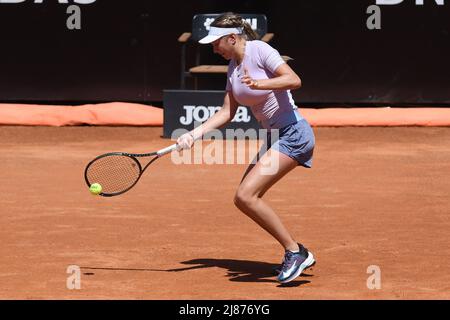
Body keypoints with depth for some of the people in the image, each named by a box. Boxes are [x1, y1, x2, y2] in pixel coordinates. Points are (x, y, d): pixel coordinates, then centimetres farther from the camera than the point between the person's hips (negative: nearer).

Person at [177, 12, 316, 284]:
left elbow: (294, 80, -23)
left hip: (293, 133, -10)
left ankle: (295, 252, -11)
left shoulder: (259, 50, -13)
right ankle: (297, 256, 15)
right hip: (275, 137, 10)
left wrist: (259, 84, -36)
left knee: (246, 195, -19)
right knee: (245, 199, 8)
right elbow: (227, 112, 14)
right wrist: (196, 134, 3)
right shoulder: (233, 67, 13)